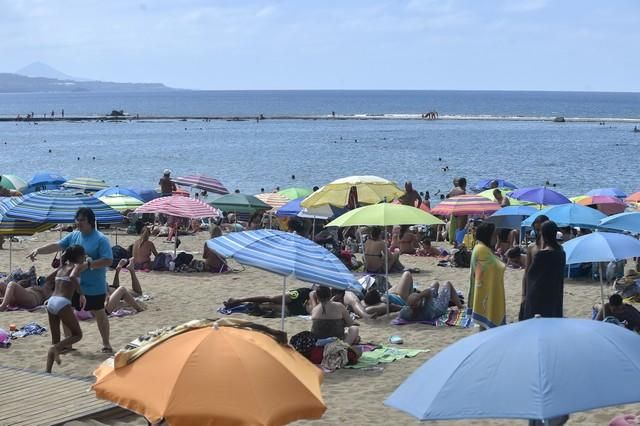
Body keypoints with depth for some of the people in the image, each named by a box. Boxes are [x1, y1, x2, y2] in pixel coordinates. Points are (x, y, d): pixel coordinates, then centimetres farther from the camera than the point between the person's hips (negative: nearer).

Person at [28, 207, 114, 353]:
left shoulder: (101, 239, -17)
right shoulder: (74, 236, 3)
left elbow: (108, 260, -22)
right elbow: (56, 246, 4)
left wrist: (88, 264, -28)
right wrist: (38, 250, -9)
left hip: (94, 287, -6)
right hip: (73, 284, 6)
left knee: (99, 314, 8)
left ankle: (106, 344, 22)